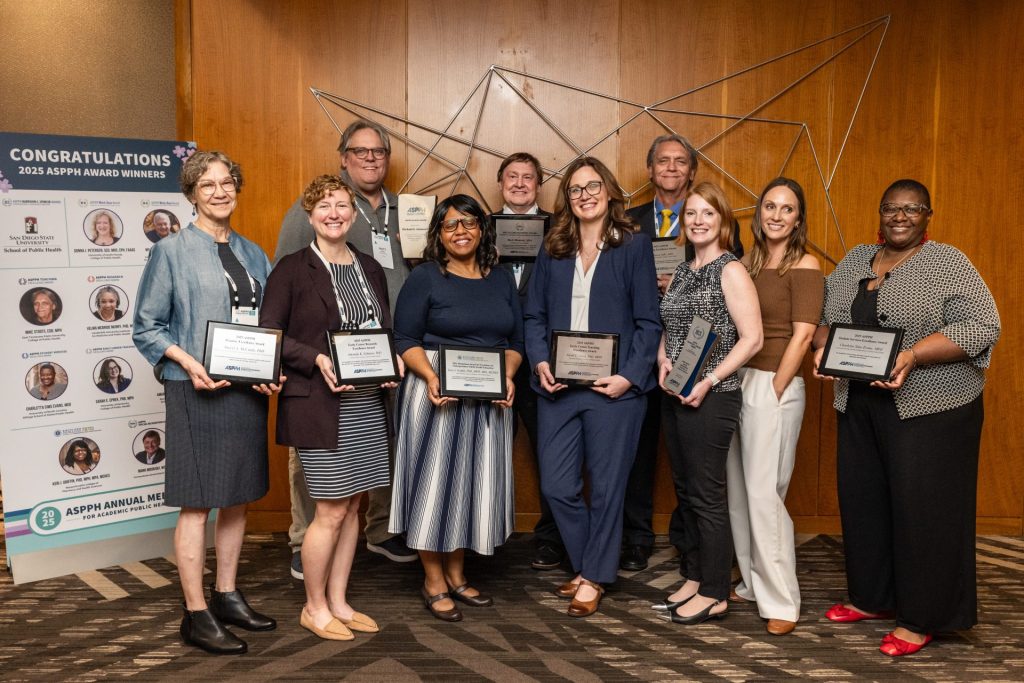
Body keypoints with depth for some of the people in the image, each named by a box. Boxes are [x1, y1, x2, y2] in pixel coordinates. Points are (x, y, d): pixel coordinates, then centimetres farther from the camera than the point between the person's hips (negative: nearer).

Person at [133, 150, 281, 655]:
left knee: (238, 497, 13)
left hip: (248, 388, 6)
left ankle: (226, 595, 27)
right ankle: (196, 615, 8)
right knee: (197, 502, -2)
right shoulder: (171, 251, -2)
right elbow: (146, 327, -3)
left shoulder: (253, 254, 13)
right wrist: (189, 362, -18)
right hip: (198, 391, -6)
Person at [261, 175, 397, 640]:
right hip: (320, 407, -6)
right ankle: (314, 608, 18)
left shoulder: (370, 269, 13)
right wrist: (317, 360, -20)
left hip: (369, 406, 6)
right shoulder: (292, 270, -4)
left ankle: (338, 602, 26)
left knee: (351, 507, 12)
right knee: (331, 512, -1)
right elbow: (267, 335, -8)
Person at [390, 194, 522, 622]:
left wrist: (508, 376, -7)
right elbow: (405, 340, -6)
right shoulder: (424, 278, -2)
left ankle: (456, 574, 25)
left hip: (489, 401, 5)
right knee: (435, 479, 0)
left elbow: (515, 341, 12)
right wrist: (430, 377, -22)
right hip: (437, 395, -4)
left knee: (475, 482, 10)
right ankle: (433, 581, 13)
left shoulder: (502, 280, 11)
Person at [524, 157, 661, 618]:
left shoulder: (634, 246, 0)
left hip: (613, 386, -4)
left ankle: (593, 578, 22)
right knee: (557, 486, 6)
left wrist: (629, 376, -13)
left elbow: (648, 321, -3)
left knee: (606, 487, 5)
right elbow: (535, 315, 10)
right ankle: (588, 566, 28)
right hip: (558, 386, 4)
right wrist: (540, 363, -6)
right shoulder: (553, 249, 11)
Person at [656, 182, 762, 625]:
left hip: (711, 398, -8)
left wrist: (708, 381, -19)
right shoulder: (681, 272, 14)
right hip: (675, 395, 8)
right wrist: (663, 360, -1)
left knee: (707, 495, -2)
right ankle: (693, 578, 26)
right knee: (685, 491, 14)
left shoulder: (731, 271, -9)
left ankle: (714, 595, 10)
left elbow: (751, 339, -14)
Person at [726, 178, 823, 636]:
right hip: (738, 382, 7)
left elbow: (801, 337, -11)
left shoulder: (804, 267, -6)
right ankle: (753, 583, 26)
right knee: (738, 491, 11)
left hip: (776, 387, -7)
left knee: (764, 495, -6)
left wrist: (773, 392, -13)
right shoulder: (747, 264, 12)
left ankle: (780, 601, 5)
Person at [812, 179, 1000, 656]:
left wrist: (913, 355, -24)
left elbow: (982, 325, -14)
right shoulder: (853, 260, 12)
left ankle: (921, 617, 12)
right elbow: (823, 315, 14)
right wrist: (822, 346, -7)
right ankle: (871, 597, 27)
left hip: (930, 408, -6)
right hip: (858, 406, 6)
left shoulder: (948, 263, -6)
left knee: (922, 509, 0)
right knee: (862, 501, 11)